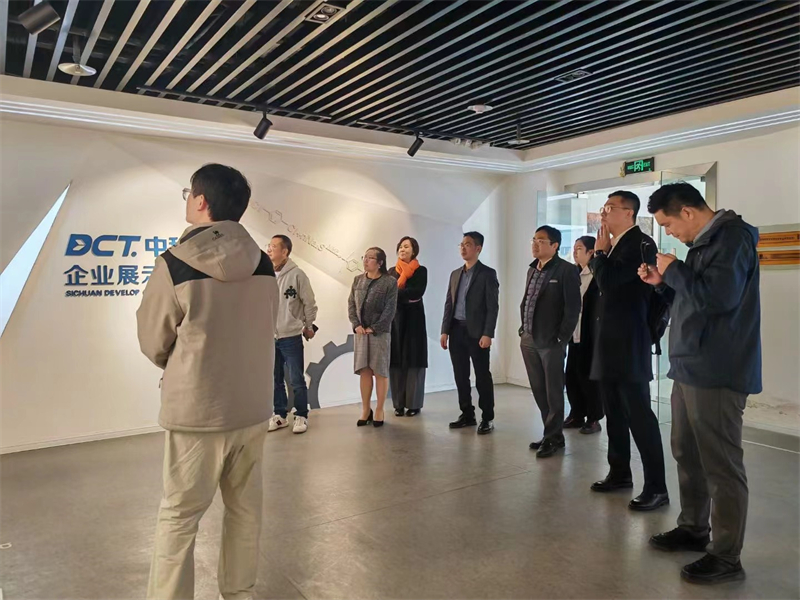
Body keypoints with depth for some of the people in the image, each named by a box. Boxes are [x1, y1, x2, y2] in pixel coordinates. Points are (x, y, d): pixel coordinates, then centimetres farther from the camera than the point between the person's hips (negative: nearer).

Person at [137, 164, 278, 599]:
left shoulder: (175, 264, -14)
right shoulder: (263, 265, -1)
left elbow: (153, 344, -2)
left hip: (195, 411, -4)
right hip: (252, 407, 5)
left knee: (178, 517, 10)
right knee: (245, 509, 17)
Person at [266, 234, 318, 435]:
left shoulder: (297, 274, -10)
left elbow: (310, 304, -3)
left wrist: (308, 326, 4)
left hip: (291, 337, -4)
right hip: (269, 337, 4)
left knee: (296, 380, 2)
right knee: (275, 379, 13)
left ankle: (301, 416, 16)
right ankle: (280, 415, 27)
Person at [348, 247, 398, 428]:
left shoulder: (390, 282, -6)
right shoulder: (358, 280, 10)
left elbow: (390, 310, -10)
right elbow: (351, 304, 8)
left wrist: (374, 329, -14)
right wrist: (356, 325, -6)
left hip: (380, 332, -4)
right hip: (361, 332, 4)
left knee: (380, 372, 2)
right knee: (364, 371, 7)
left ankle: (379, 411, 12)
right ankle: (365, 410, 17)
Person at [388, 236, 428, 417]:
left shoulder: (421, 271, 1)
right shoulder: (392, 271, 12)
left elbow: (418, 292, -14)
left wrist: (395, 293, -12)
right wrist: (405, 298, -10)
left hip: (414, 318, -3)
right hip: (395, 318, 3)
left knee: (413, 359, -1)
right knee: (396, 360, 1)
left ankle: (414, 404, 6)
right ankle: (399, 403, 9)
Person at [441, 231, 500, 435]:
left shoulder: (488, 274, -4)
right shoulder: (455, 274, 15)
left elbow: (493, 306, -10)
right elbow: (449, 304, 14)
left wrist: (488, 334, -17)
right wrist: (445, 331, 7)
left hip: (477, 332, -6)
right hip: (457, 331, 6)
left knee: (482, 376, 1)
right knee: (461, 376, 10)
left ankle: (487, 418, 11)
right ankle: (467, 414, 21)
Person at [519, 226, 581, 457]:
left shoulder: (566, 270, -8)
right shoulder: (532, 270, 14)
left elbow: (573, 307, -12)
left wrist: (561, 338, -14)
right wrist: (523, 329, 10)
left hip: (551, 341, -7)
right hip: (529, 340, 7)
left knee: (553, 392, 4)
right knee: (539, 390, 13)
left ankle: (553, 437, 17)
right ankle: (552, 432, 27)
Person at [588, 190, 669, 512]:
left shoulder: (640, 244, -11)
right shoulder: (614, 247, 15)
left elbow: (608, 281, -21)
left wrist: (600, 250, -9)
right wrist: (600, 253, 7)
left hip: (629, 343, -9)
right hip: (609, 342, 9)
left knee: (639, 415, -5)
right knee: (615, 413, 16)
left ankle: (656, 486, 3)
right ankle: (619, 472, 28)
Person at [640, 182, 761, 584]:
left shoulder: (731, 235, -12)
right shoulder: (706, 240, 17)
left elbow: (719, 296, -25)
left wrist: (674, 270, -12)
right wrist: (663, 282, 9)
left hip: (717, 373, -10)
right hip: (691, 368, 10)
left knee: (721, 465, -2)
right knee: (687, 454, 17)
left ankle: (726, 557, 10)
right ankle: (693, 529, 32)